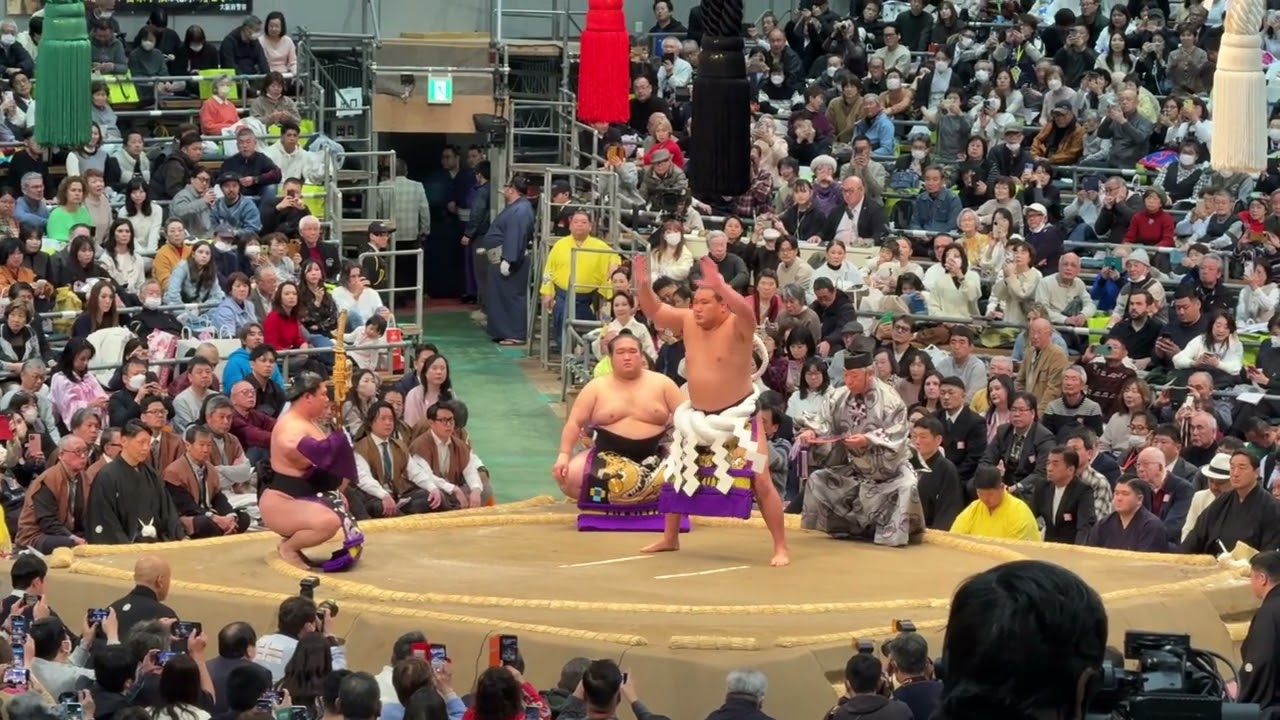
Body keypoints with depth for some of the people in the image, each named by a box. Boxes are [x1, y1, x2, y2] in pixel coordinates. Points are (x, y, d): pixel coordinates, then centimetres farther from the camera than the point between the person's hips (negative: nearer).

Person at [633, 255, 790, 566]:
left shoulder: (736, 326, -20)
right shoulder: (690, 321, -2)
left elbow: (747, 312, -41)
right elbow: (655, 312, 1)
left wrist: (720, 286, -54)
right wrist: (643, 285, -17)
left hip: (737, 417, -7)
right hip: (697, 417, 7)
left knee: (760, 482, -11)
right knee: (676, 476, 17)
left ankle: (781, 548, -6)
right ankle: (669, 538, 35)